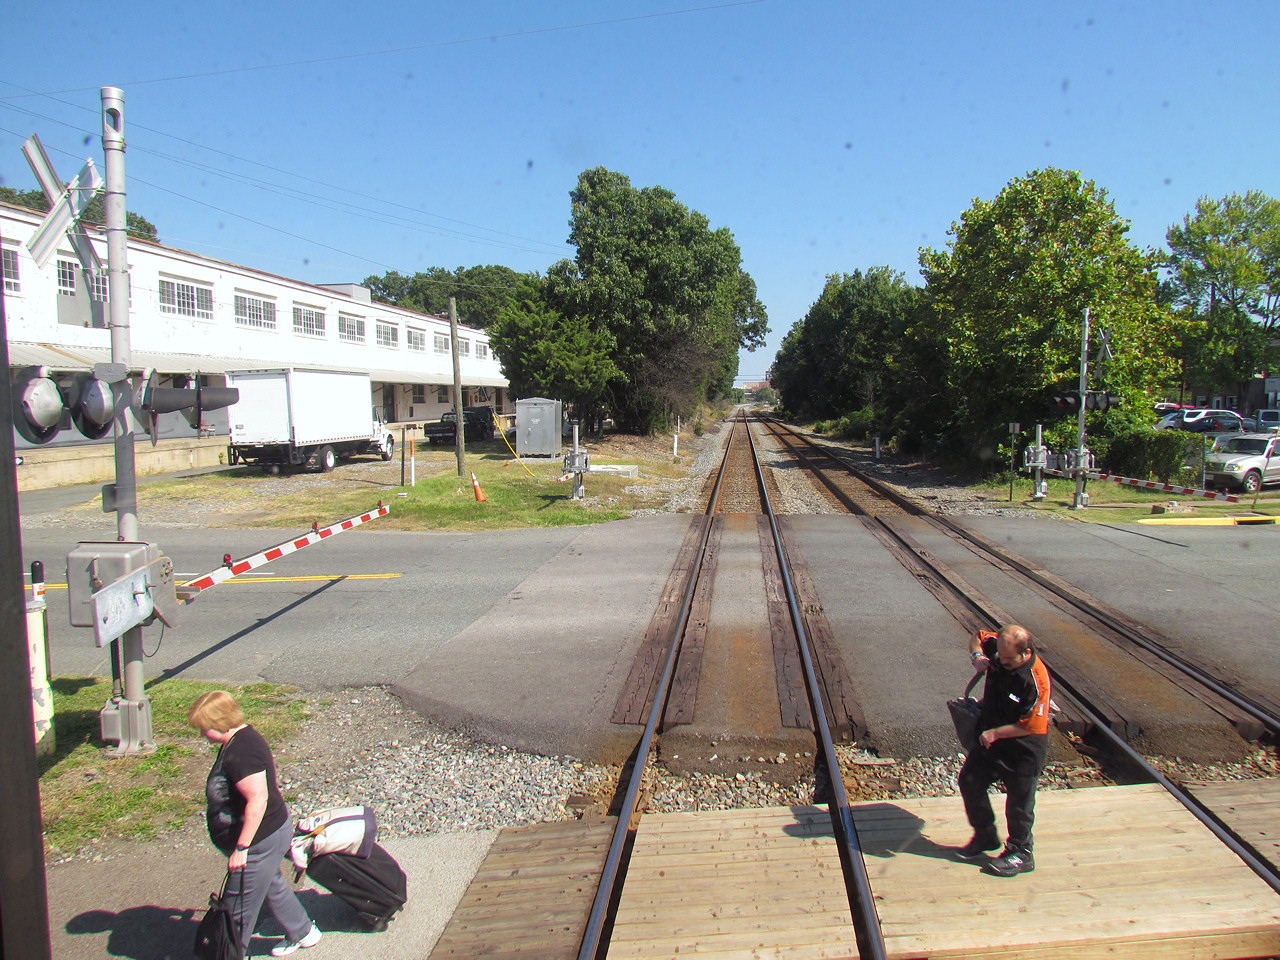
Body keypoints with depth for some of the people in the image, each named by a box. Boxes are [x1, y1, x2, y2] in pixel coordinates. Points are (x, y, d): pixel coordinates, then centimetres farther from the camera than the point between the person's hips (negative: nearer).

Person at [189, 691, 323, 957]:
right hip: (273, 831, 11)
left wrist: (242, 847, -27)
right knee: (272, 886, 28)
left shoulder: (240, 753, -29)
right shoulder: (242, 738, 3)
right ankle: (302, 932, 44)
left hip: (260, 841, -11)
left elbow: (258, 798, -33)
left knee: (240, 910, 5)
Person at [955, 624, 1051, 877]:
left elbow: (1030, 725, -26)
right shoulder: (997, 646, -14)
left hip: (1023, 751, -7)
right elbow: (978, 637, 10)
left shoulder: (1035, 680, -31)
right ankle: (986, 837, 34)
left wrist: (995, 733, -19)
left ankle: (1020, 854, 27)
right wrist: (976, 655, -11)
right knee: (970, 781, 14)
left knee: (1018, 802, 6)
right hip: (989, 739, 8)